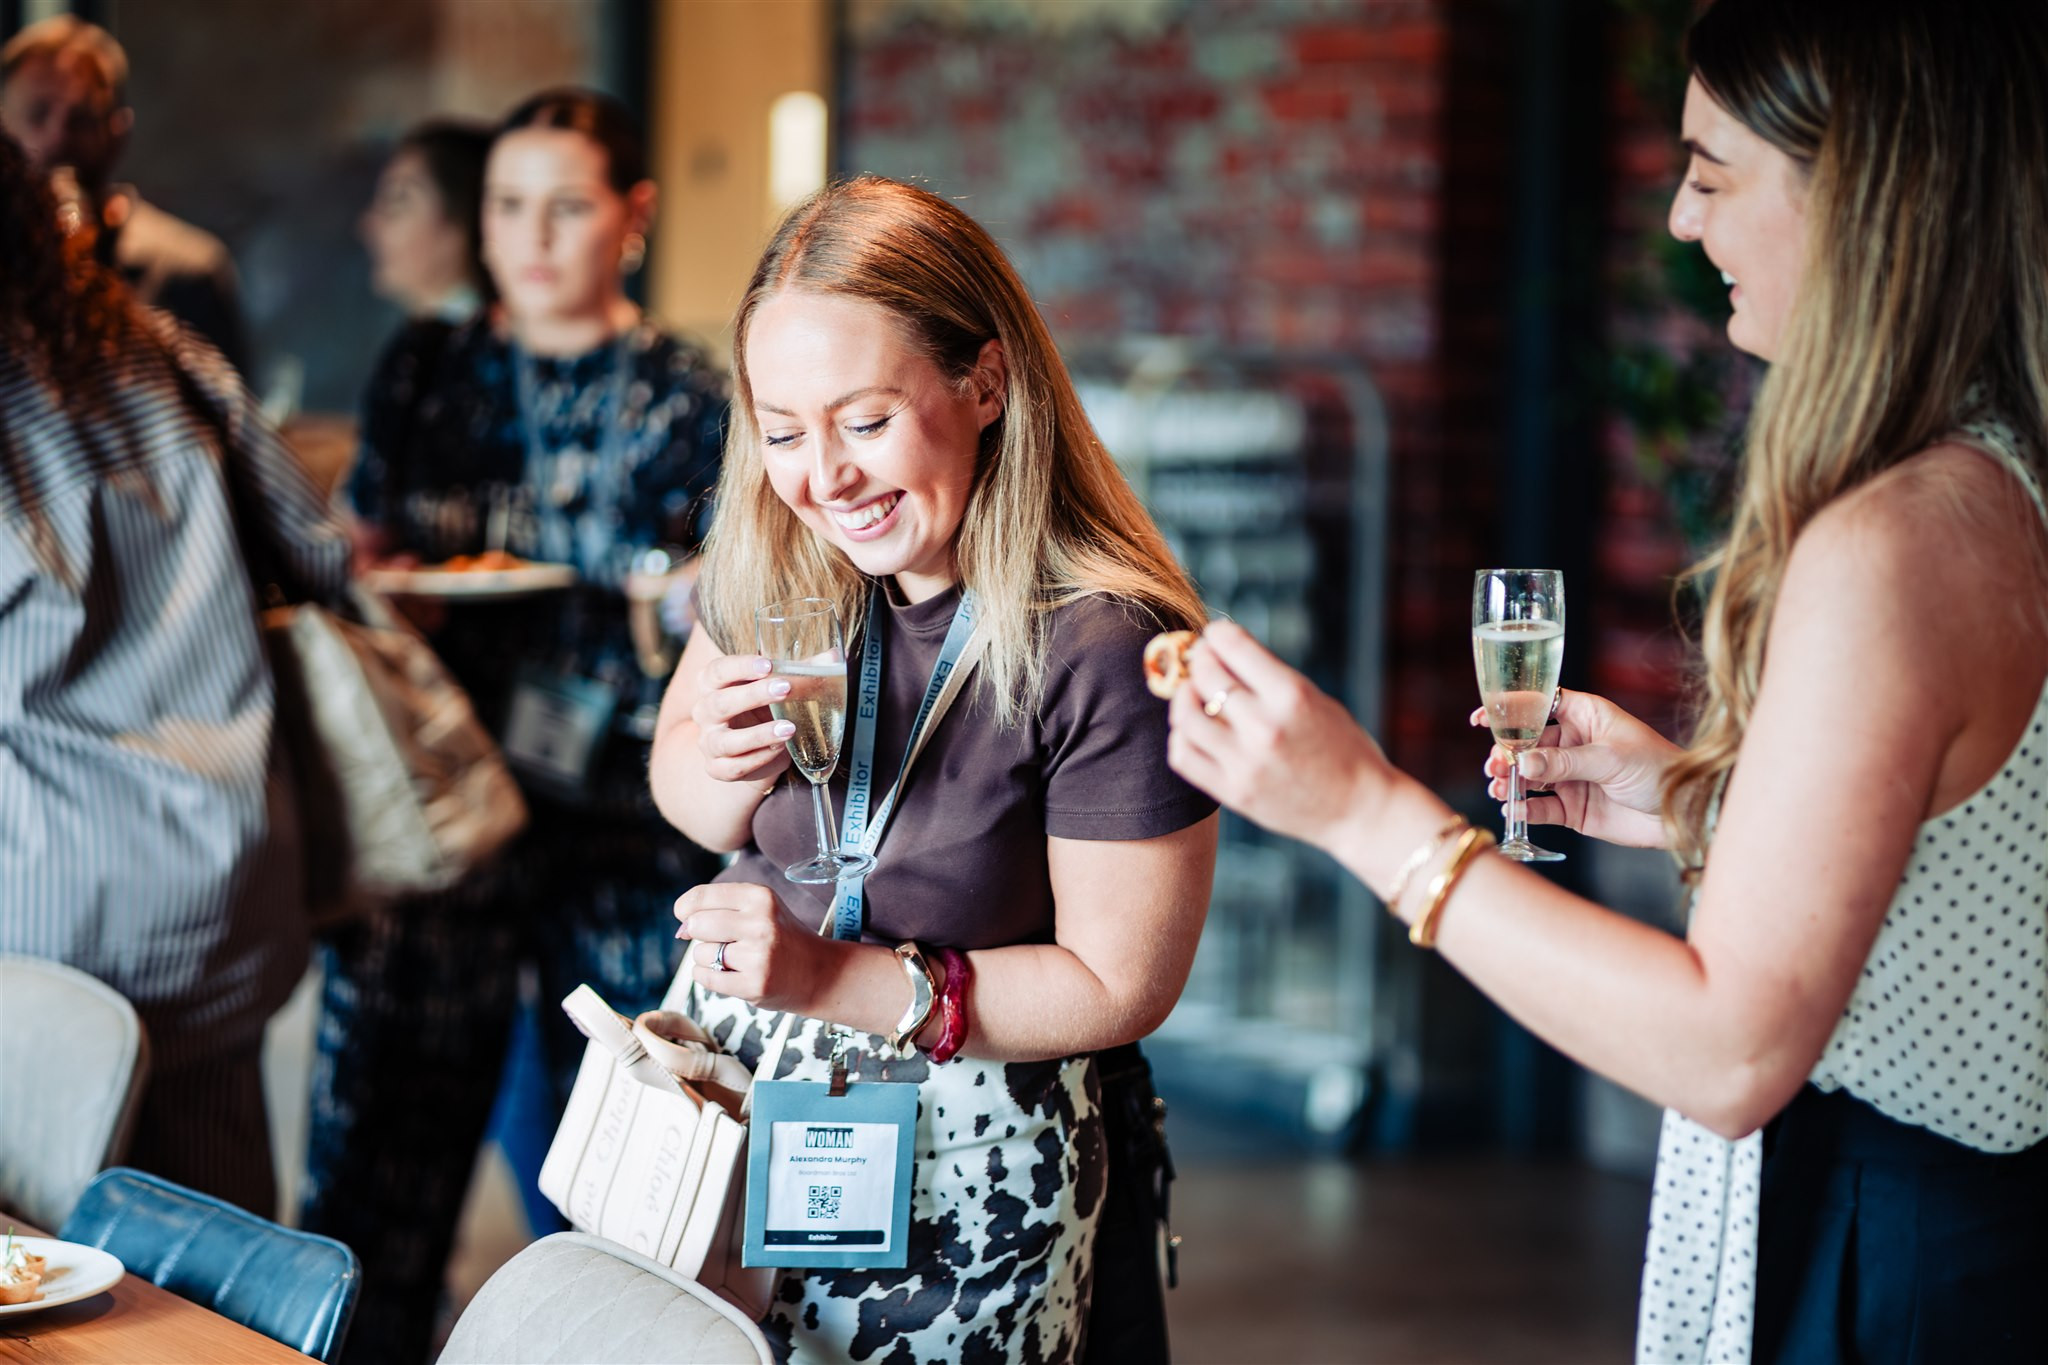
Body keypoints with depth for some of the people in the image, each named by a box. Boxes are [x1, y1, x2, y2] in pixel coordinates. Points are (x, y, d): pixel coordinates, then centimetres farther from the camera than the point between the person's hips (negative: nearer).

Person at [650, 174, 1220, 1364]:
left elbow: (1119, 985, -17)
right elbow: (684, 800, 9)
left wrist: (839, 979, -24)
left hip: (963, 1164, -5)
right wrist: (726, 765, -16)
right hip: (730, 1089, 5)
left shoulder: (1103, 645, -23)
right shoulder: (773, 561, -5)